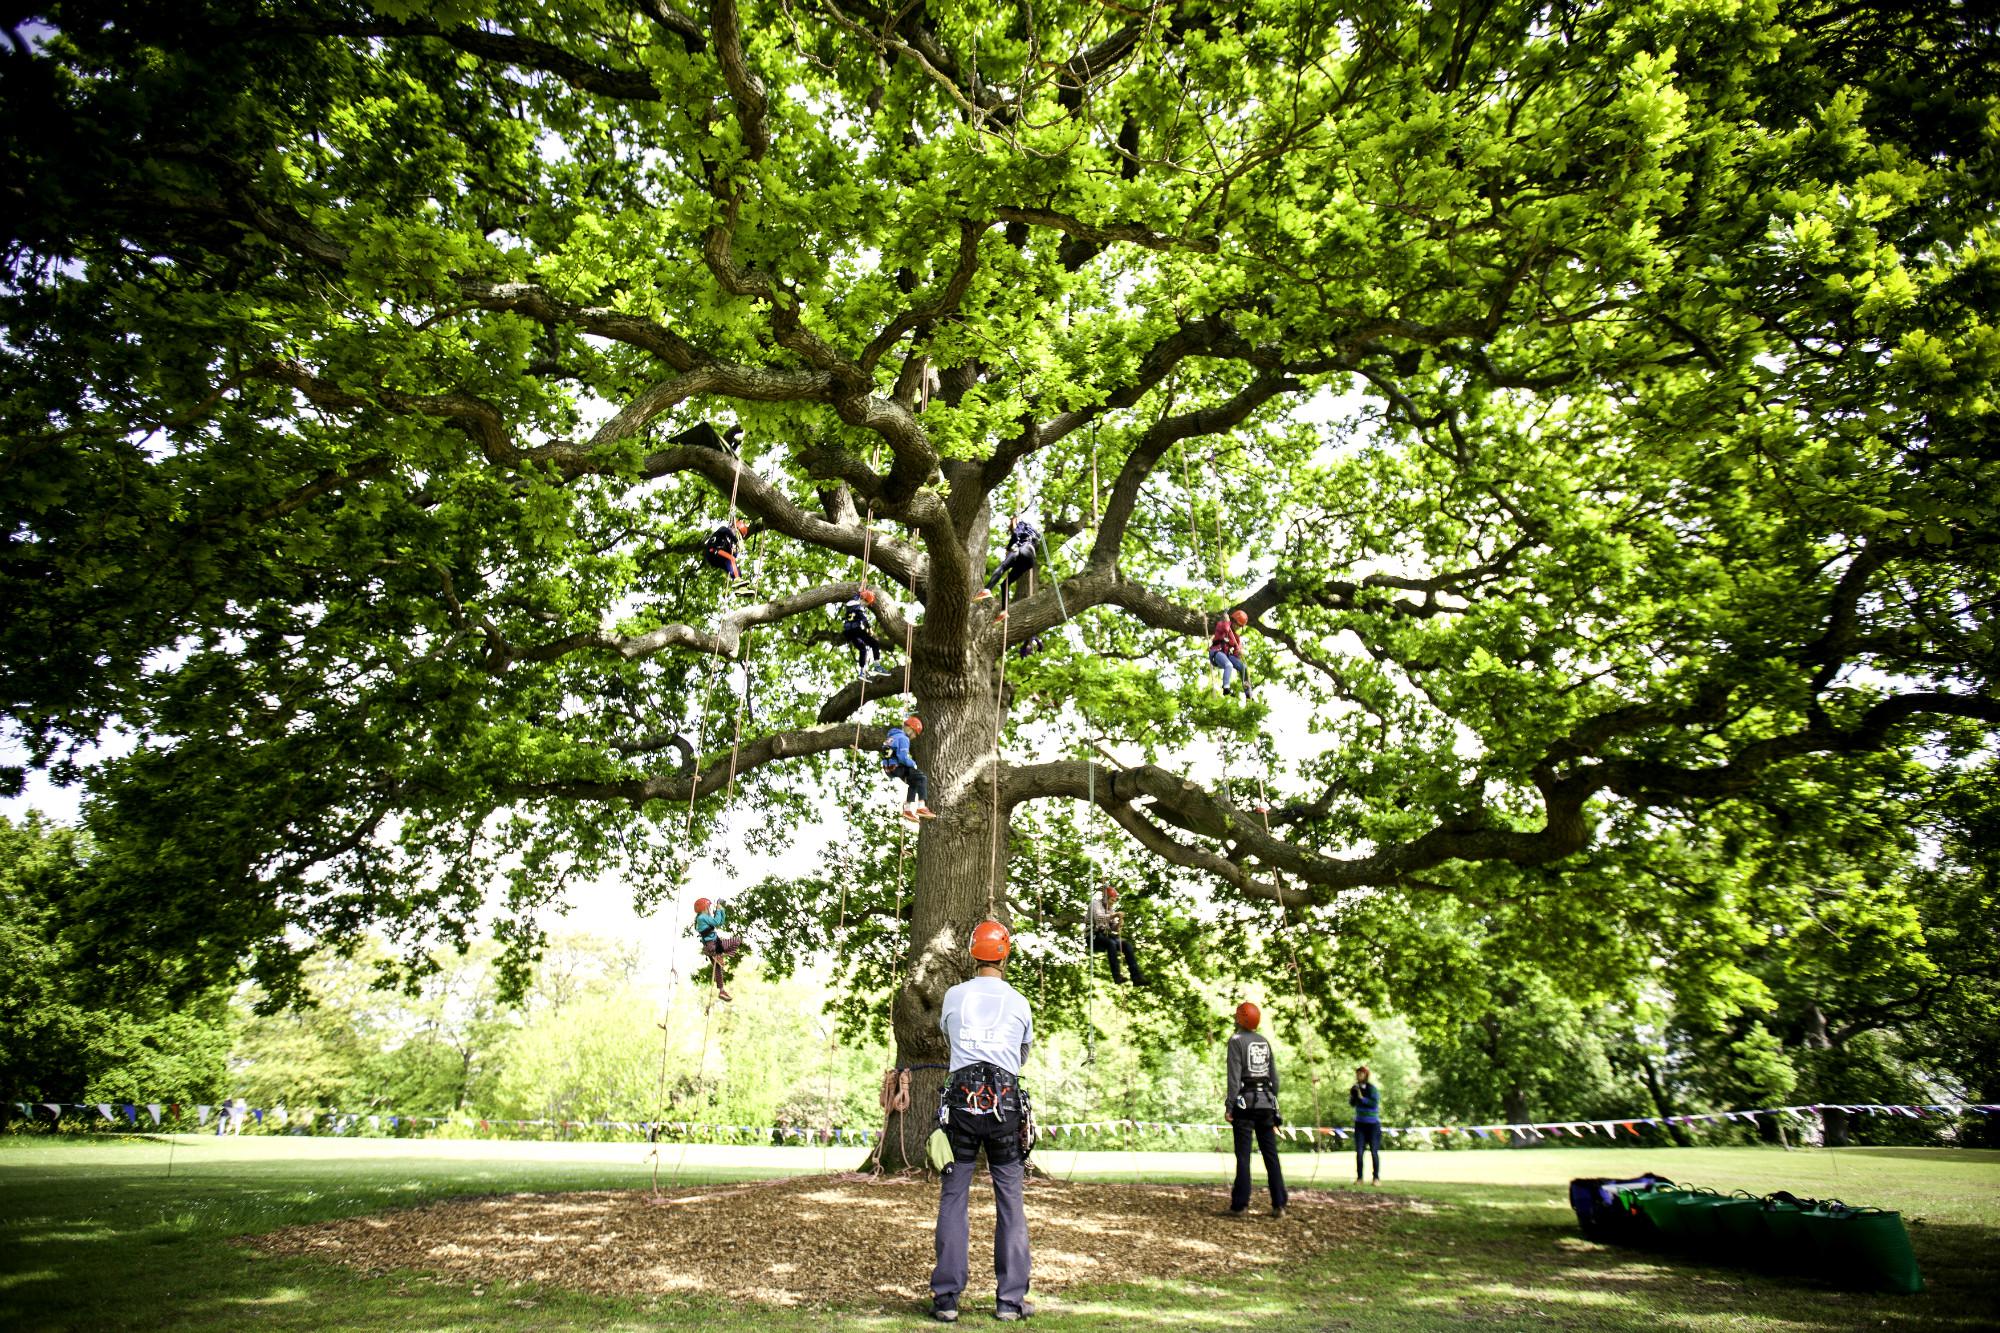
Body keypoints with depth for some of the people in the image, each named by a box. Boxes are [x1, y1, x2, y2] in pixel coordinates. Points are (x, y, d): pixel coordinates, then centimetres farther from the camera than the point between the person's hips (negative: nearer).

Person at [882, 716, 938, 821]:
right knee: (922, 778, -5)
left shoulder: (892, 736, 20)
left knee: (914, 782, 22)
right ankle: (921, 807, -10)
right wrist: (913, 764, -5)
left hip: (889, 769, 10)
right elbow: (903, 757, -22)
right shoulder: (903, 738, -11)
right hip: (897, 769, -10)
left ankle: (908, 809, 23)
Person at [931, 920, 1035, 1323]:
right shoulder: (1019, 1002, 6)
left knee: (953, 1199, 7)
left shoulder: (954, 995, 6)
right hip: (1006, 1102, 0)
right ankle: (1010, 1299, 12)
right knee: (1010, 1202, 8)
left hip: (961, 1100, 0)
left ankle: (946, 1298, 8)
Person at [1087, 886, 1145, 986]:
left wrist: (1119, 923, -9)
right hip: (1095, 936, -6)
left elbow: (1114, 928, 13)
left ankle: (1136, 976, -22)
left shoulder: (1111, 908, 18)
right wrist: (1114, 915, -25)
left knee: (1127, 944, -16)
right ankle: (1117, 976, -40)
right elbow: (1098, 917, -20)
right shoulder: (1096, 903, -1)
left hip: (1106, 936, 7)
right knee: (1111, 943, -35)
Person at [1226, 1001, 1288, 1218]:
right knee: (1271, 1154, 6)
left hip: (1245, 1102, -5)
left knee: (1243, 1155, -3)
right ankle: (1279, 1205, 4)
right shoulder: (1264, 1041, 12)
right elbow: (1274, 1076, 13)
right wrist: (1273, 1103, 19)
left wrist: (1229, 1106, -12)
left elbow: (1234, 1076, -13)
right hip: (1266, 1102, 5)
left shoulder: (1236, 1040, -6)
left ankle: (1240, 1205, -3)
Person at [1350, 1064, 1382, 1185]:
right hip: (1360, 1123, 4)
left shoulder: (1372, 1088, -13)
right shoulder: (1355, 1088, 3)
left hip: (1373, 1124, -4)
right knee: (1359, 1151, 0)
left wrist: (1362, 1098, -25)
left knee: (1374, 1151, 0)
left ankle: (1377, 1178, 9)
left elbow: (1375, 1103, -22)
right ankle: (1359, 1178, 6)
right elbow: (1352, 1104, 12)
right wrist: (1351, 1096, -7)